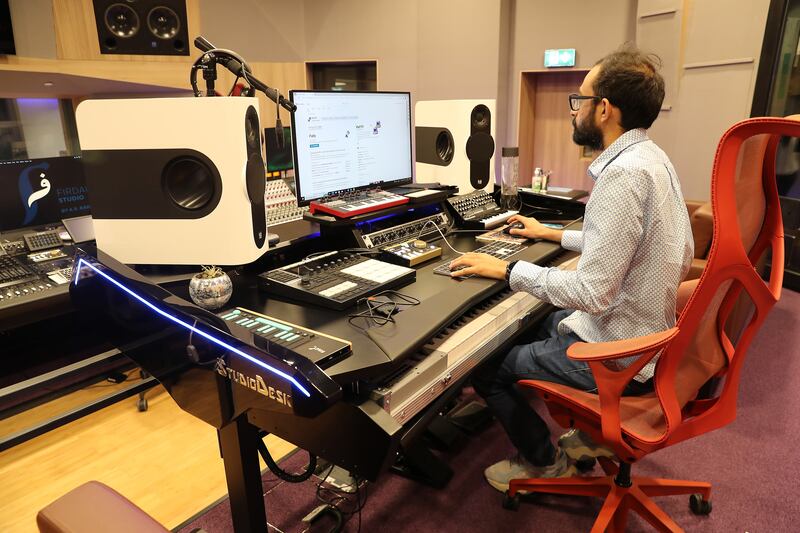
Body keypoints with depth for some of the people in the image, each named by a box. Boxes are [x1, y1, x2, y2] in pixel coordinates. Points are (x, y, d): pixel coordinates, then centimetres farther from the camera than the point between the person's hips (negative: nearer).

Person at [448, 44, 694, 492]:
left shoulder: (624, 173, -28)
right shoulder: (650, 157, 4)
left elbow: (590, 294, -29)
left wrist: (508, 270, -19)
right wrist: (554, 234, 22)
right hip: (647, 330, 10)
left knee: (485, 364, 3)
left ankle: (545, 462, 27)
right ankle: (595, 434, 32)